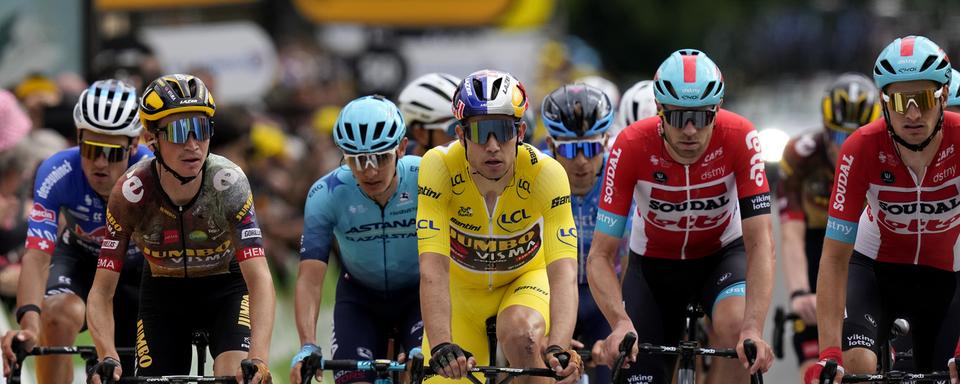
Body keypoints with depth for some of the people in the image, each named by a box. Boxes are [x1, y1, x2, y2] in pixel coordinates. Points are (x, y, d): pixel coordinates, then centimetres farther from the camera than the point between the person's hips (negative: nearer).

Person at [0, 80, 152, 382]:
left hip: (139, 266, 1)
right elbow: (37, 256, -38)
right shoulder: (58, 173, -32)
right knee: (60, 314, -32)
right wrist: (29, 323, -54)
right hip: (80, 261, -1)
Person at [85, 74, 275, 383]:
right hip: (163, 291, 1)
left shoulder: (228, 182, -30)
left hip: (225, 287, -1)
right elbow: (101, 291, -28)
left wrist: (258, 359, -52)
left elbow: (259, 279, -37)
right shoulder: (130, 192, -28)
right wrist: (107, 359, -46)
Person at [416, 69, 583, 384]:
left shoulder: (546, 173, -30)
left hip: (525, 281, -1)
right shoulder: (440, 166, -29)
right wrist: (441, 345, -51)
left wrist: (558, 347, -55)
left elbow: (563, 271, -38)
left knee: (522, 335, -32)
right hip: (462, 290, 2)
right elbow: (433, 267, -37)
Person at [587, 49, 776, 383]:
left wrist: (754, 330, -46)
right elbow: (600, 255, -28)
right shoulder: (632, 146, -29)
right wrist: (621, 323, -46)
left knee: (735, 325, -33)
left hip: (721, 254, -1)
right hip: (654, 264, 1)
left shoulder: (739, 138, -29)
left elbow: (760, 243, -32)